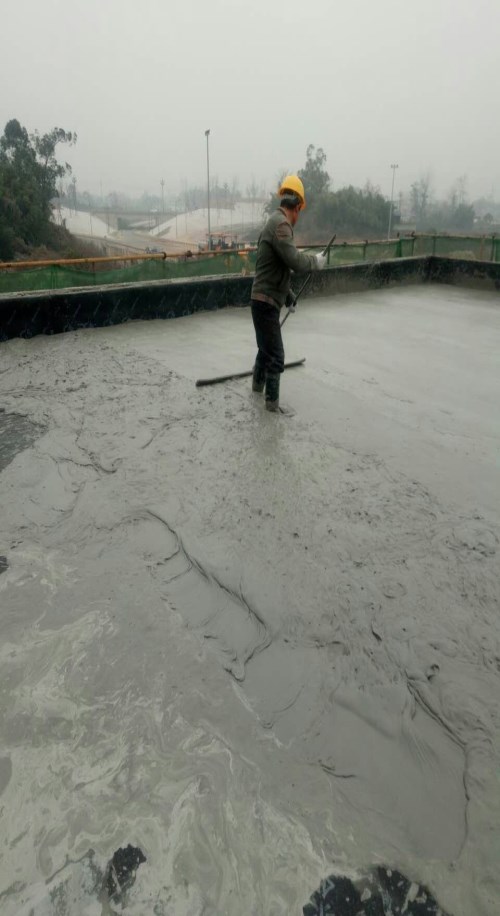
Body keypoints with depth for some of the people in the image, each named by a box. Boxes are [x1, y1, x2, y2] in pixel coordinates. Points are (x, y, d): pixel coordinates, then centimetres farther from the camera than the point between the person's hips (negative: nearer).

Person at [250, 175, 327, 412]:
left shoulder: (276, 222, 17)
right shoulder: (280, 224, -16)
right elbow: (295, 261, -26)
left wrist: (288, 296, 31)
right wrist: (316, 261, -8)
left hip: (266, 300, 10)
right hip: (266, 301, -10)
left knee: (267, 346, 26)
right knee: (276, 355, -4)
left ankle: (258, 382, 44)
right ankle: (272, 401, 5)